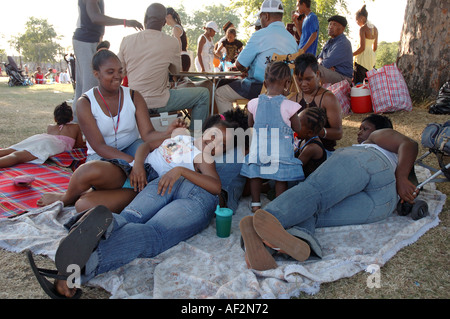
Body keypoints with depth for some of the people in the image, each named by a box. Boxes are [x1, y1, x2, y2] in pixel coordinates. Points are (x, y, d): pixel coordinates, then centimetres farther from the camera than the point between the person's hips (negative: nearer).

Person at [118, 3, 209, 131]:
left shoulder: (126, 40, -1)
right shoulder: (171, 42, -11)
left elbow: (121, 72, 9)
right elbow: (176, 71, 5)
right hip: (158, 103, -6)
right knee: (203, 94, 7)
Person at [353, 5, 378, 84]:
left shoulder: (363, 28, -12)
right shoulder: (375, 28, 11)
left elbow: (362, 48, -18)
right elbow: (375, 47, 16)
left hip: (363, 59, -8)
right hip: (372, 58, 8)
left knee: (358, 84, -7)